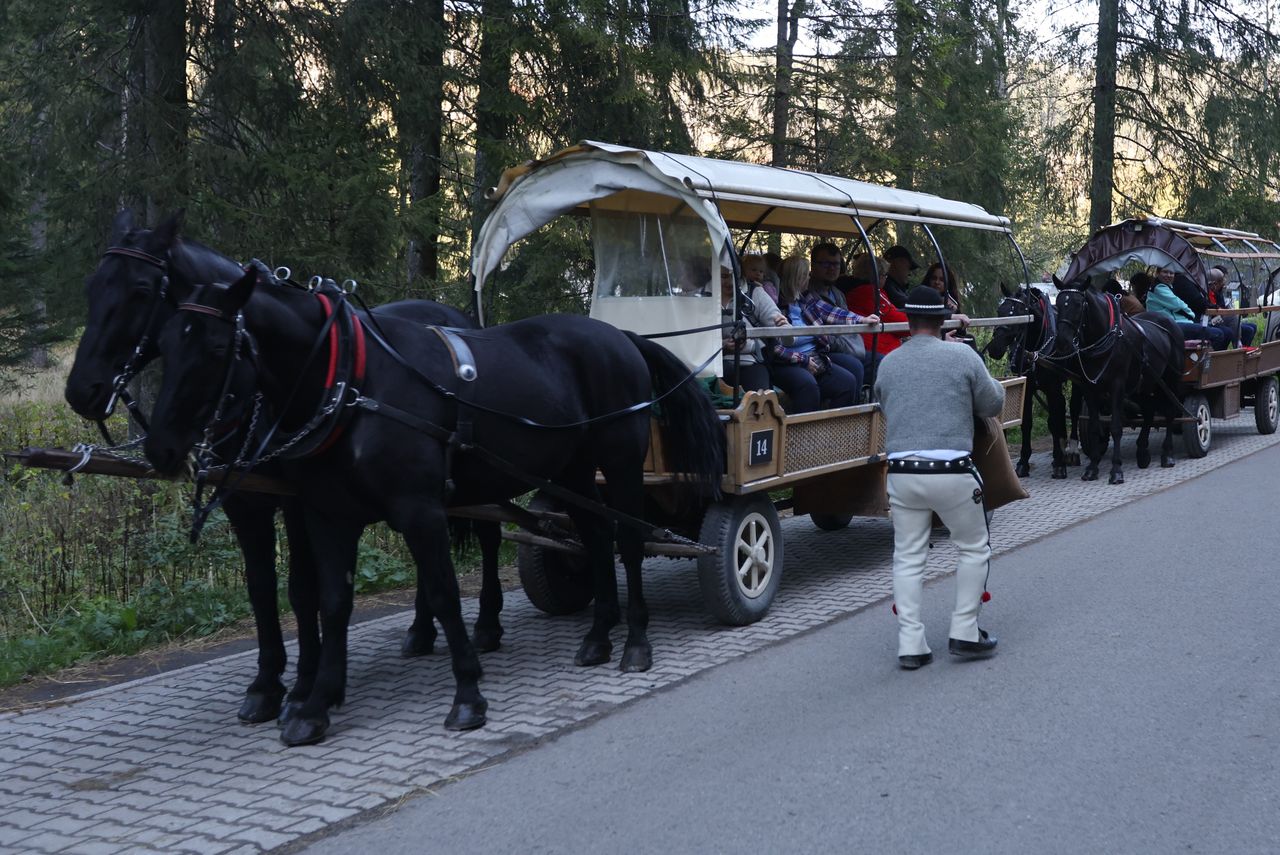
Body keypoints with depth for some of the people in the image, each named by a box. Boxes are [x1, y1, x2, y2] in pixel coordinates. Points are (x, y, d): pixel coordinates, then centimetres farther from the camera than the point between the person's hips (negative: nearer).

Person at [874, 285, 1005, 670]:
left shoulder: (888, 364, 6)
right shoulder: (962, 356, -3)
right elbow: (993, 404, 6)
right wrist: (991, 384, 27)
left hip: (902, 471, 3)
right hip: (952, 471, -3)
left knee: (908, 558, 9)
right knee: (974, 549, 16)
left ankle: (910, 644, 7)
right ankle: (964, 632, 16)